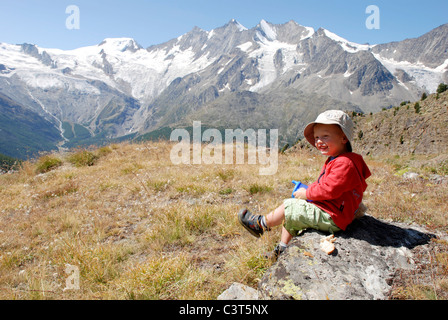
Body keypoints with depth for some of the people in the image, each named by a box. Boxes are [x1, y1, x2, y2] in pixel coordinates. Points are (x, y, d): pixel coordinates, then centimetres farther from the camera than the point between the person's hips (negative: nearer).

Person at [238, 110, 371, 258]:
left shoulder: (344, 164, -24)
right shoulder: (336, 160, 12)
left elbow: (329, 190, -28)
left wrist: (306, 193, -14)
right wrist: (308, 190, 4)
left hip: (330, 218, -10)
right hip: (328, 214, 10)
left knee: (288, 205, -9)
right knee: (289, 217, 14)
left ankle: (260, 224, 13)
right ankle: (282, 250, 22)